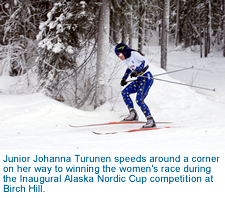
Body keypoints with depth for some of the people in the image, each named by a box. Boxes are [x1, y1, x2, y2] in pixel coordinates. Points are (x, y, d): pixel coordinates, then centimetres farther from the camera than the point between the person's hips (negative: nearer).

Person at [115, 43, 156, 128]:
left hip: (147, 78, -9)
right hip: (139, 79, 9)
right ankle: (133, 114, 4)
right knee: (125, 92, 2)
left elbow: (146, 61, -25)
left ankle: (150, 121, -14)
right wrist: (124, 78, 27)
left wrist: (136, 71, -34)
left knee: (139, 100, -18)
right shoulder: (126, 59, 11)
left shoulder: (134, 54, -14)